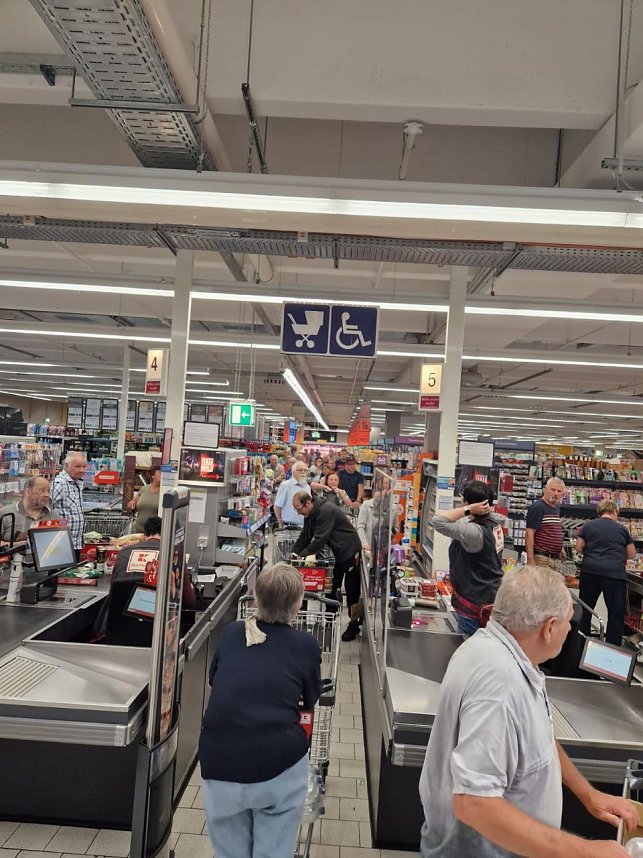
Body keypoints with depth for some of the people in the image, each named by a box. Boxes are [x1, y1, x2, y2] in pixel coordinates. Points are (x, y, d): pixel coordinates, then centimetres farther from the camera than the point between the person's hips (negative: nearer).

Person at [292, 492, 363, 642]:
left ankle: (354, 625, 11)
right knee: (331, 587, 12)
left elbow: (320, 540, -31)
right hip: (336, 552, 9)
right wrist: (293, 553, -8)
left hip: (350, 551, -9)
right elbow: (304, 537, 3)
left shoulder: (326, 511, -28)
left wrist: (302, 555, -23)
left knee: (352, 590, 0)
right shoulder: (311, 514, 2)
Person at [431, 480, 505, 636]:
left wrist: (468, 510, -29)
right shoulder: (495, 522, 0)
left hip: (474, 604, -9)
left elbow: (437, 520, -33)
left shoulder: (474, 531, -27)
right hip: (493, 598, 9)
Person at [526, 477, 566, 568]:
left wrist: (559, 548, 15)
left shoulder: (557, 507, 14)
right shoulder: (538, 507, -12)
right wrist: (530, 560, -22)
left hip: (554, 559, 8)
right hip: (540, 558, -8)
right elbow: (529, 534, -17)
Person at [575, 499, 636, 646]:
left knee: (584, 610, 15)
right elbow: (632, 555, 19)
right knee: (617, 615, 6)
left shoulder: (588, 525, 11)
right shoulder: (621, 529, 12)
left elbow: (579, 548, 9)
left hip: (590, 571, 2)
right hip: (615, 573, -2)